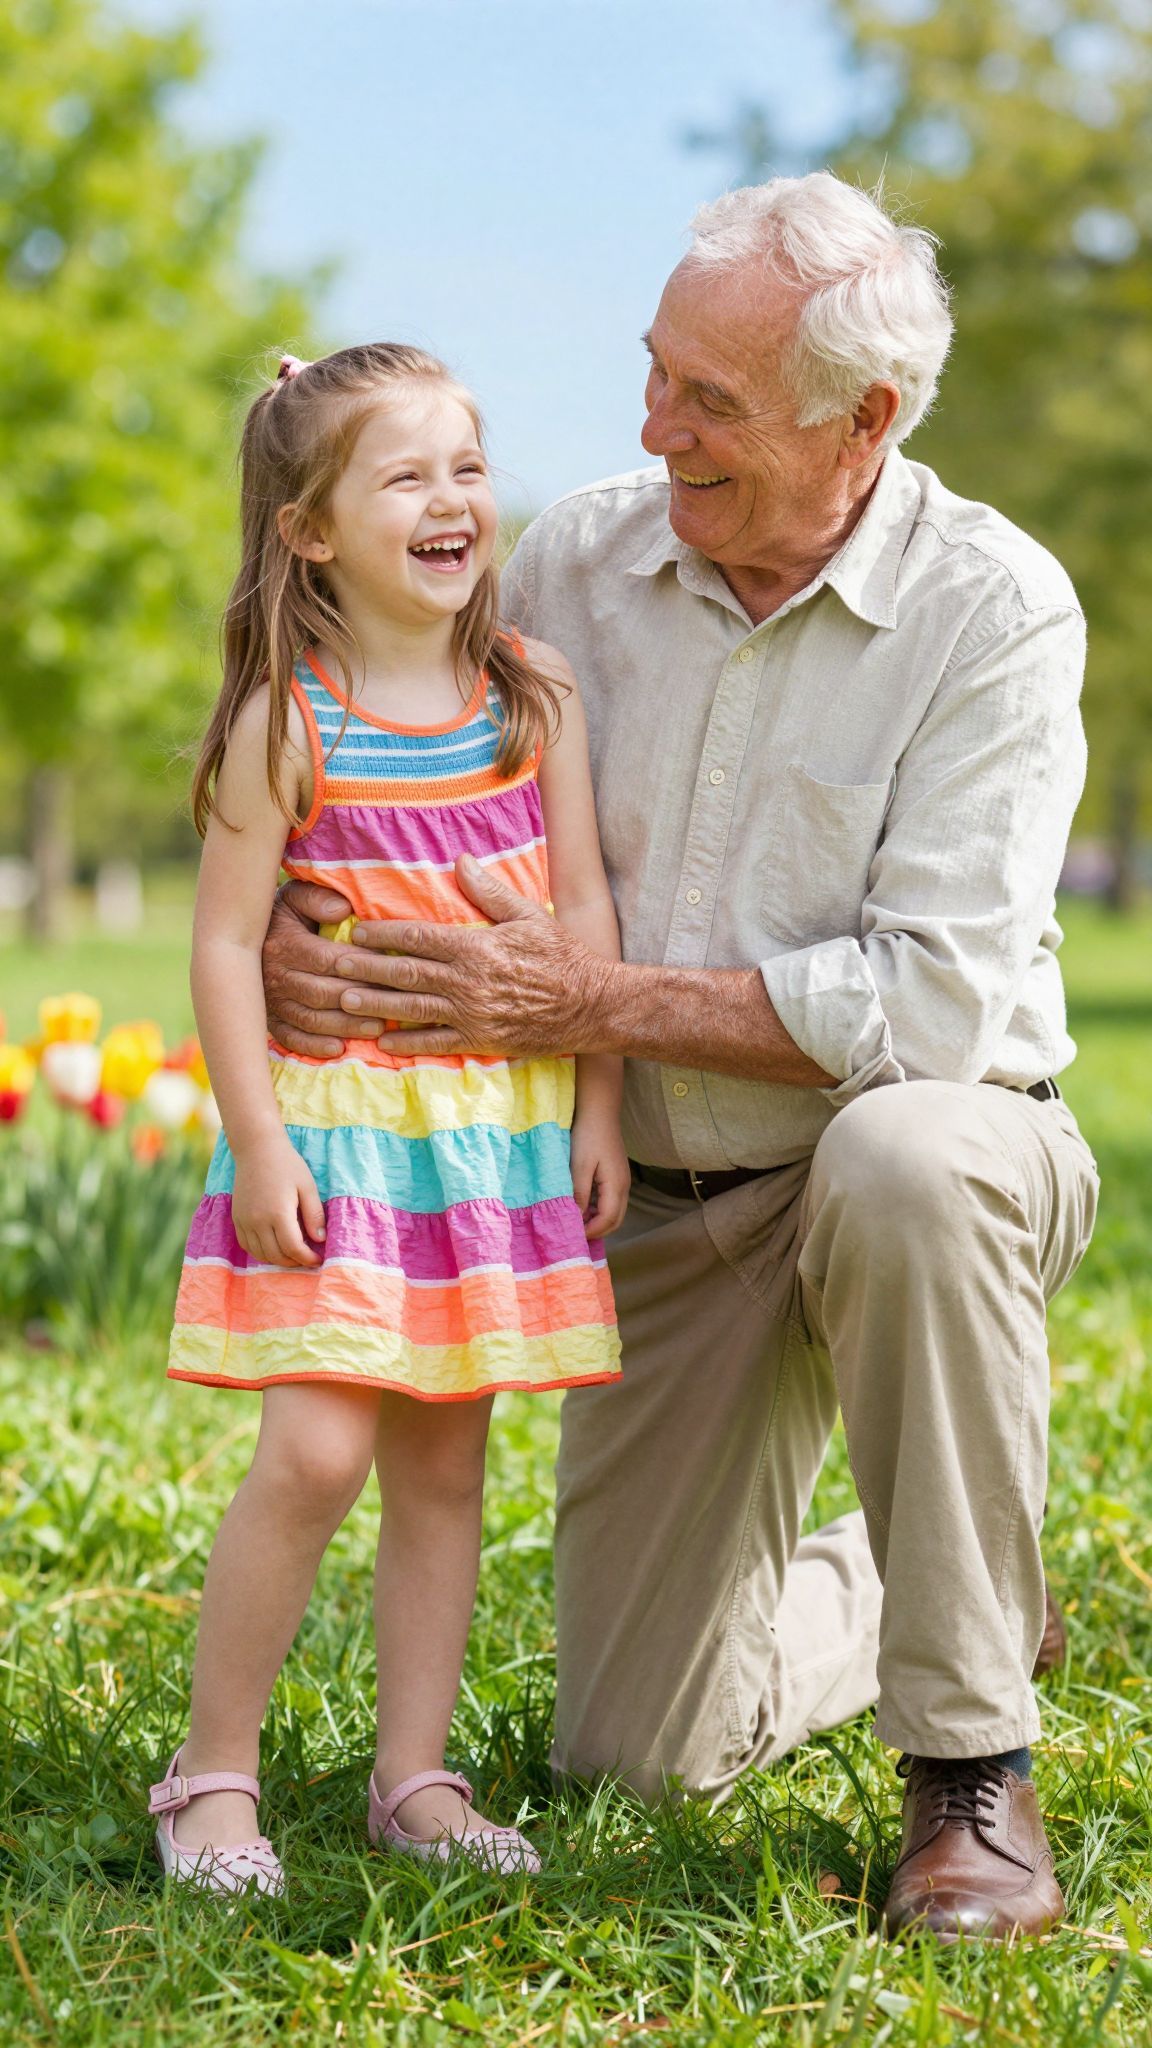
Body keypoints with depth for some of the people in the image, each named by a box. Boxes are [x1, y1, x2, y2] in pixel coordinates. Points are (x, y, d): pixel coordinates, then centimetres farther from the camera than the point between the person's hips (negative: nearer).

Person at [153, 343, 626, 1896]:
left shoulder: (537, 696, 4)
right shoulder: (286, 723, -8)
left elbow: (586, 909, 7)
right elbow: (225, 940, -7)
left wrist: (597, 1109, 4)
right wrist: (257, 1141, -12)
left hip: (502, 1129, 4)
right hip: (337, 1129, -4)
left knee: (444, 1462, 8)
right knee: (318, 1451, -12)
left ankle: (415, 1775, 18)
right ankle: (214, 1770, 3)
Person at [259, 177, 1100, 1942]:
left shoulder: (996, 607, -17)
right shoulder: (577, 562, -3)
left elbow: (936, 1001, -25)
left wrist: (588, 999, -25)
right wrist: (287, 923, -16)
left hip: (923, 1155, -4)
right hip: (665, 1200, 4)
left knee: (903, 1163, -42)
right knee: (634, 1752, 2)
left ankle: (975, 1767, -25)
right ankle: (872, 1590, 38)